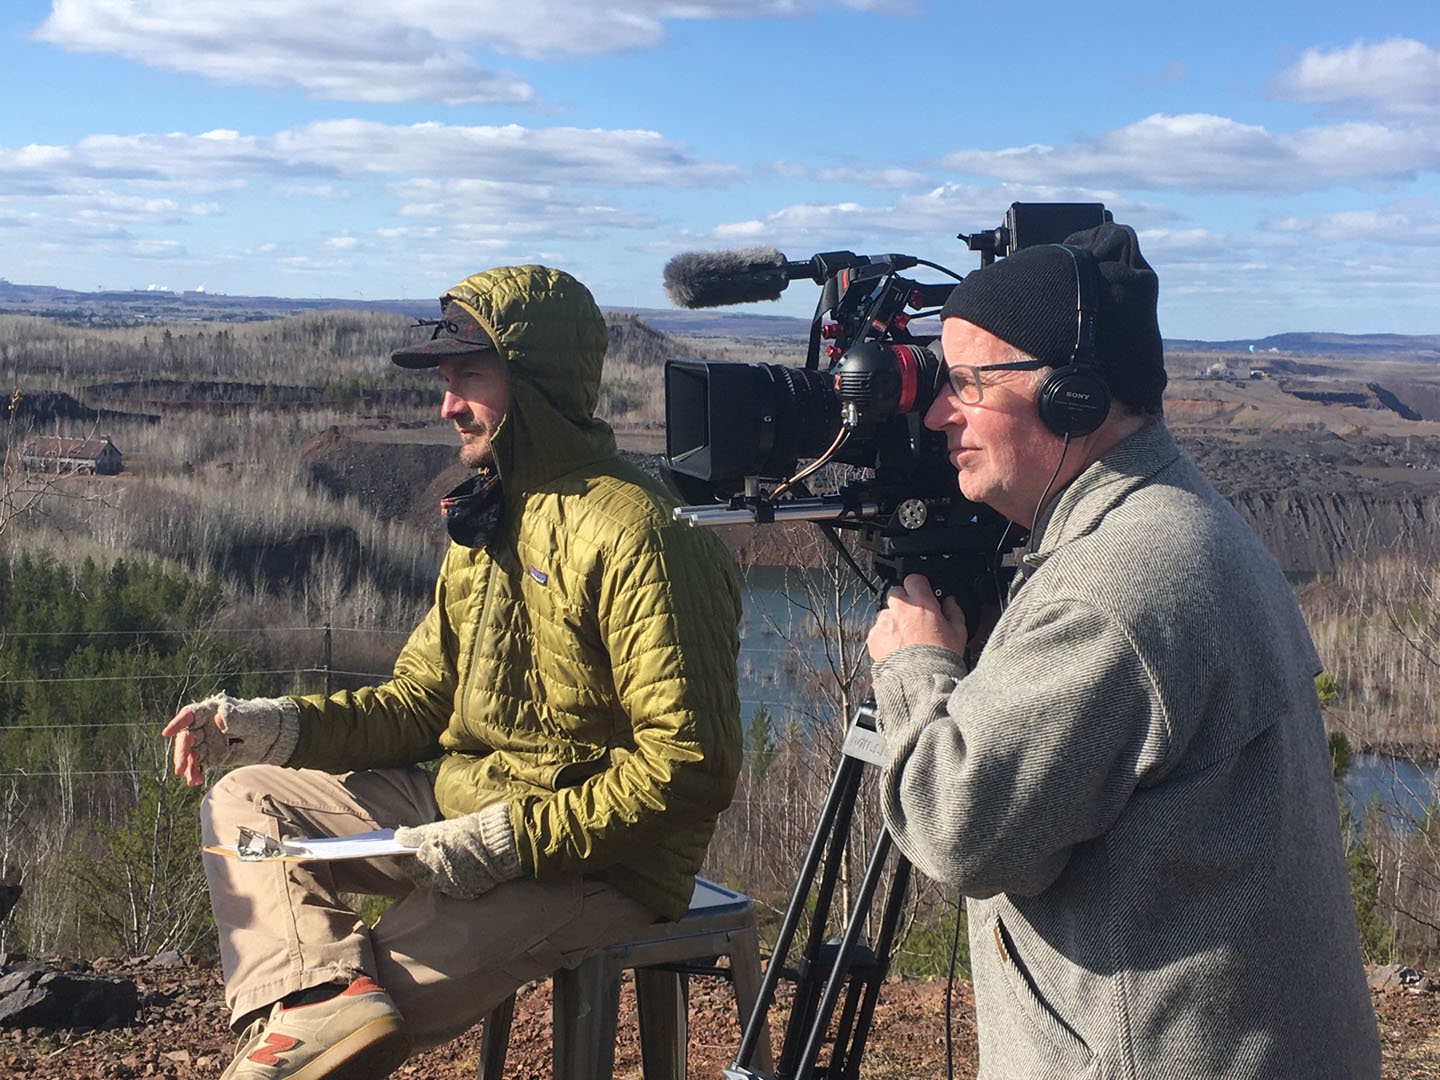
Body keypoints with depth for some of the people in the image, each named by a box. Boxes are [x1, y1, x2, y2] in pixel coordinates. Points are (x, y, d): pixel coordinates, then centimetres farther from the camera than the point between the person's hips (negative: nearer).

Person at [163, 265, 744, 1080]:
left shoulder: (636, 533, -19)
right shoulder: (487, 517, 11)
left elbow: (692, 766, -23)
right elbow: (423, 700, 12)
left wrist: (512, 840, -25)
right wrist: (278, 726, -4)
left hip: (599, 862, -9)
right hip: (460, 803, 9)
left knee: (388, 994, -25)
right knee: (247, 798, 1)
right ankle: (320, 994, -22)